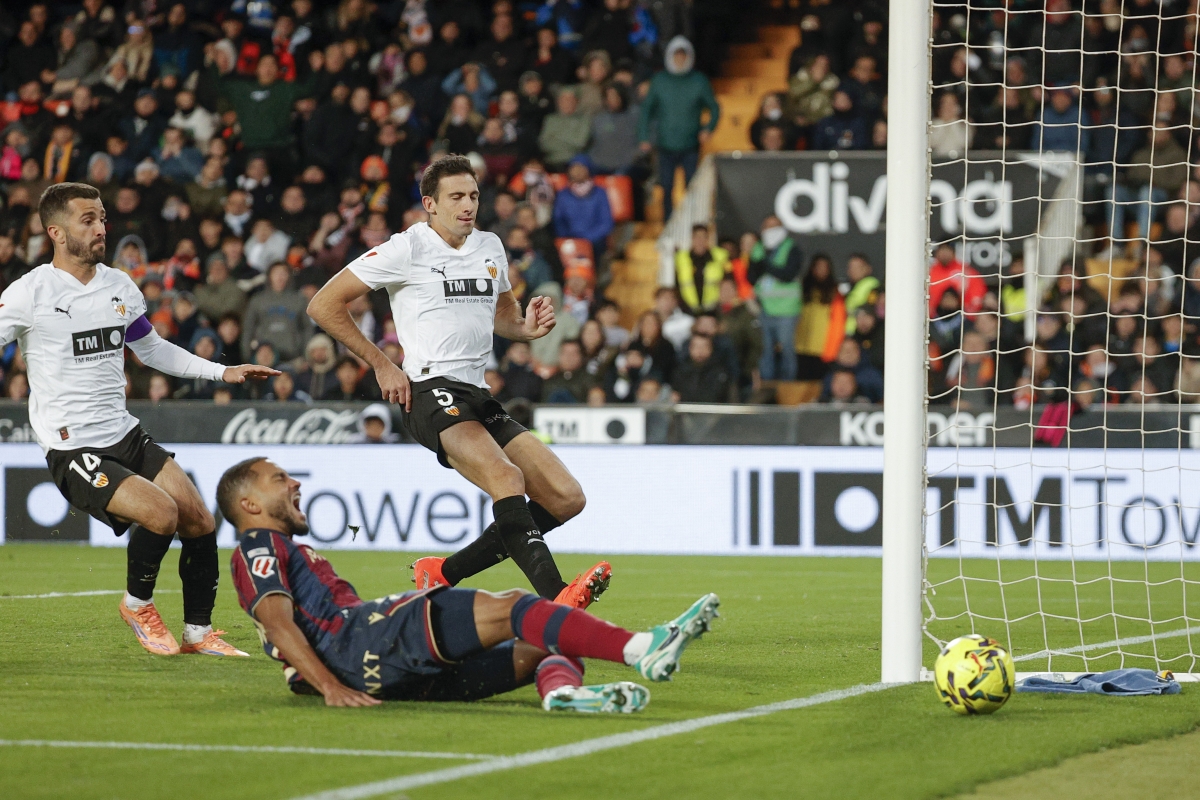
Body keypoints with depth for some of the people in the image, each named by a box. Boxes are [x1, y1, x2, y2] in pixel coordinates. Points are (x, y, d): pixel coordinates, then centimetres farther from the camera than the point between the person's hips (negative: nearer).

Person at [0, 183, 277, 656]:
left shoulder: (119, 287, 11)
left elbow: (152, 349, 25)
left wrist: (223, 372, 21)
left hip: (124, 435, 7)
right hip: (71, 448, -7)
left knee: (199, 520, -3)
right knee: (162, 513, -24)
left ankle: (198, 633, 13)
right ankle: (137, 604, 2)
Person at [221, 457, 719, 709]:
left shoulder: (286, 551, 38)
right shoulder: (260, 546, 8)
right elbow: (277, 622, -9)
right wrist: (331, 688, -21)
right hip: (359, 643, -9)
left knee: (539, 651, -4)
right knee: (507, 609, -20)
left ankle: (562, 689, -42)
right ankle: (641, 649, -35)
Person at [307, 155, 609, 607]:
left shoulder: (490, 247, 17)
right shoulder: (407, 249, -2)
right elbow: (324, 305, -1)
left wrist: (526, 327, 10)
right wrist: (382, 365, -4)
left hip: (477, 397, 8)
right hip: (430, 391, -8)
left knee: (567, 498, -3)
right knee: (506, 476, -33)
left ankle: (443, 574, 4)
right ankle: (556, 600, -50)